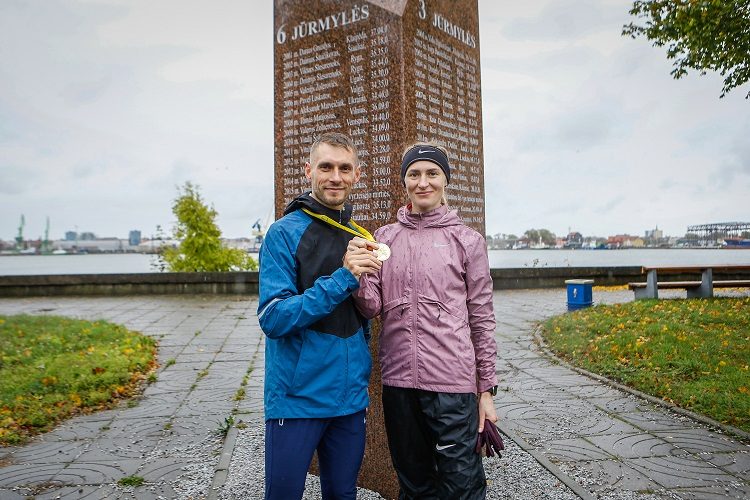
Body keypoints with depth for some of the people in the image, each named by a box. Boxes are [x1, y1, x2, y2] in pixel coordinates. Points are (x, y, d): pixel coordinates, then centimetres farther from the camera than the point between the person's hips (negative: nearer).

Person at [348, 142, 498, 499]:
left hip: (453, 382, -3)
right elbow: (372, 308, 3)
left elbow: (482, 319, 2)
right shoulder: (385, 237, 7)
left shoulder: (467, 240, 0)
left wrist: (486, 390, 2)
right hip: (398, 380, 3)